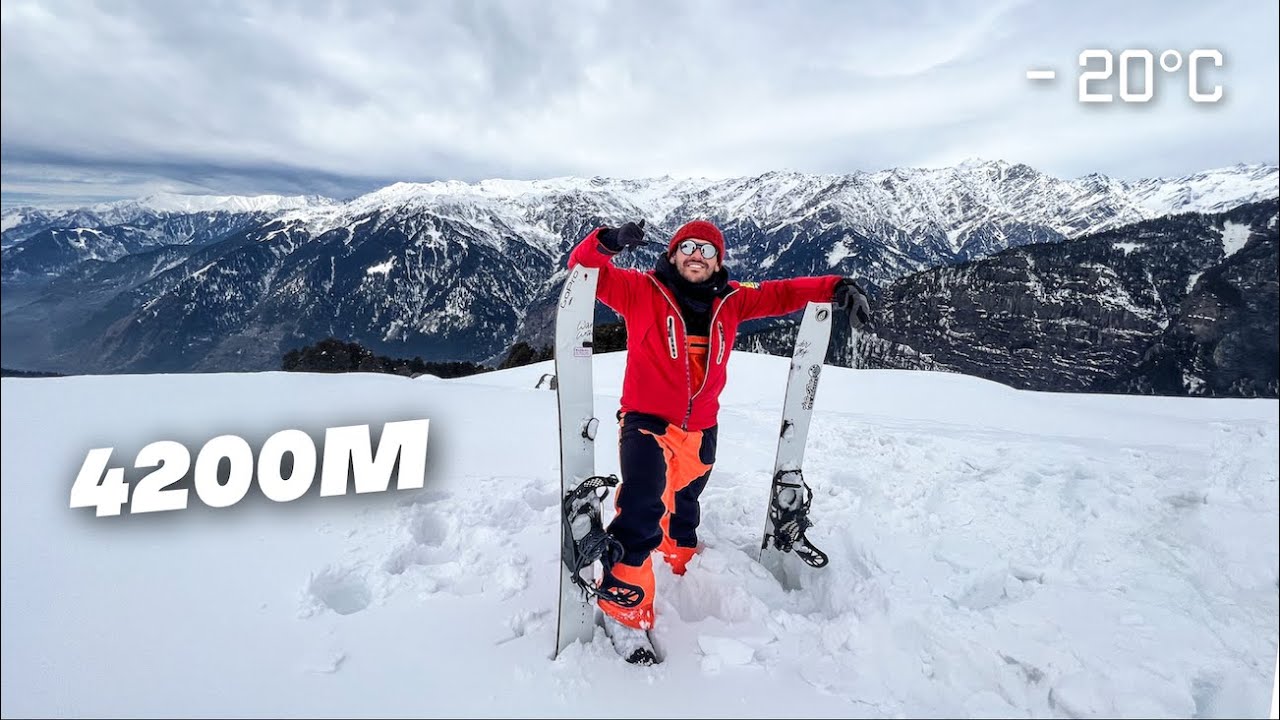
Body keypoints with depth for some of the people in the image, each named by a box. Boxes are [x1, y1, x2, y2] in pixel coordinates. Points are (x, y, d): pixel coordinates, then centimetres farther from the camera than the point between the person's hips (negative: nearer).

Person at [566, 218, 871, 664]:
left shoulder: (730, 301, 3)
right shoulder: (641, 291, -7)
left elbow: (781, 294, 8)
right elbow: (587, 271, -12)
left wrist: (836, 288, -5)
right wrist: (607, 244, -33)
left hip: (700, 430, 5)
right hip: (647, 422, -4)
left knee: (683, 511, 23)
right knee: (641, 512, -19)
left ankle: (682, 574, 48)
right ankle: (622, 611, -3)